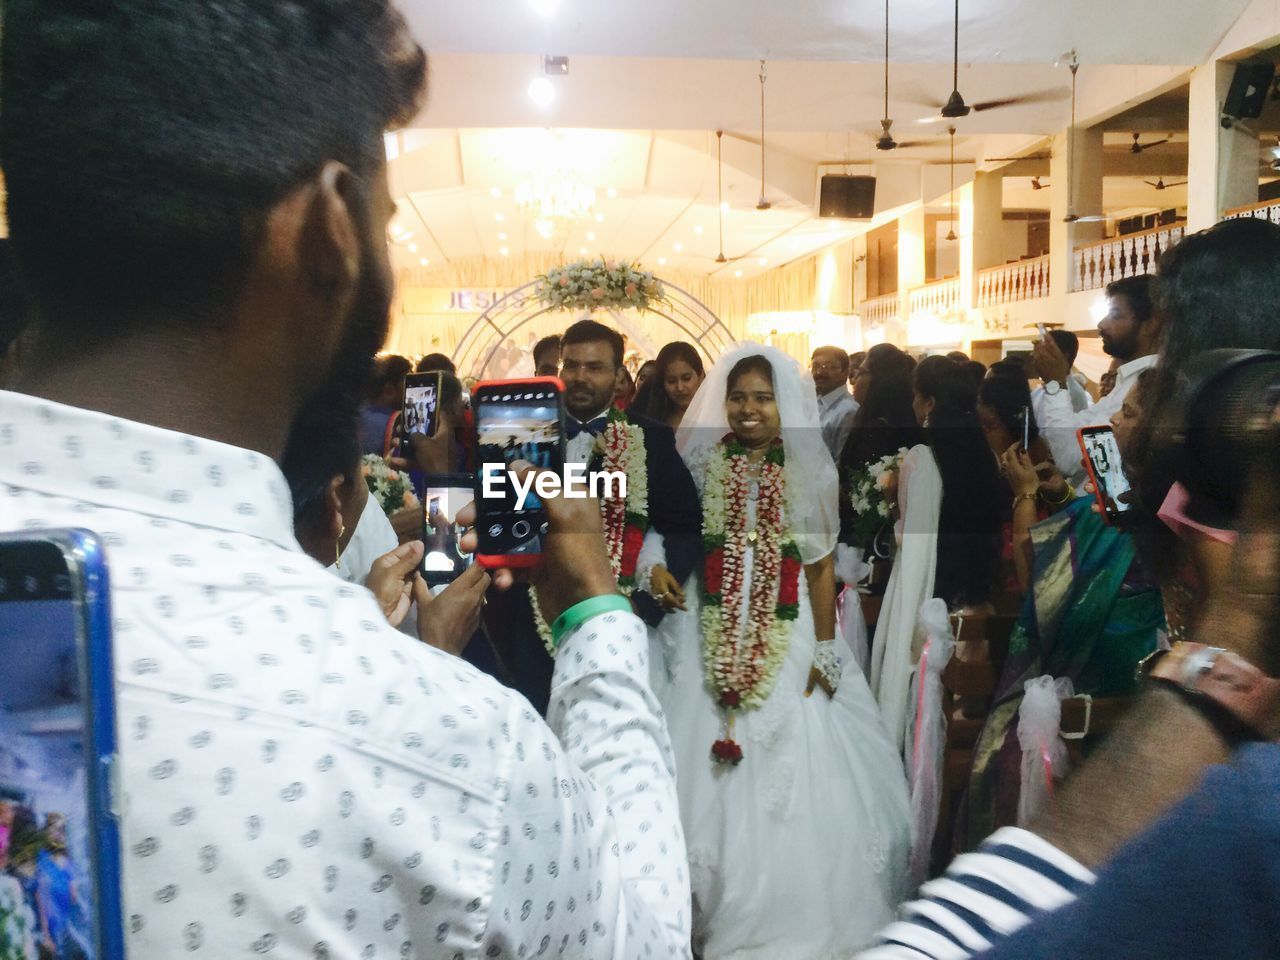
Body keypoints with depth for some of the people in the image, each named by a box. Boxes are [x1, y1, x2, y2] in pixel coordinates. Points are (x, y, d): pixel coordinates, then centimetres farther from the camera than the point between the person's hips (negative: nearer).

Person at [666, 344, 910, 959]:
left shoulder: (809, 474, 1)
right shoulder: (701, 466, 2)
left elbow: (822, 569, 2)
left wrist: (824, 653, -2)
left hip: (787, 643, 0)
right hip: (711, 642, 0)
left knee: (789, 777, 2)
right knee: (713, 781, 2)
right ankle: (712, 910, 18)